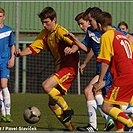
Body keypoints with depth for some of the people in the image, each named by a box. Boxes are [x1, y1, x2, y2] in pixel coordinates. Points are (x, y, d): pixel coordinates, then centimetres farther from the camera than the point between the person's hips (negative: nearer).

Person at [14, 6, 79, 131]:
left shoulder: (60, 31, -13)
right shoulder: (44, 34, 10)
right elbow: (32, 48, 8)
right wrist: (21, 53, -12)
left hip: (69, 67, -9)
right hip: (59, 68, 9)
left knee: (46, 85, -26)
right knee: (52, 104, 6)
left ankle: (67, 110, -13)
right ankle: (70, 127, 15)